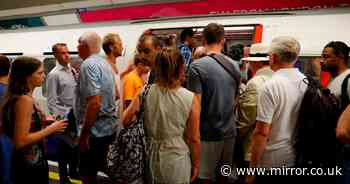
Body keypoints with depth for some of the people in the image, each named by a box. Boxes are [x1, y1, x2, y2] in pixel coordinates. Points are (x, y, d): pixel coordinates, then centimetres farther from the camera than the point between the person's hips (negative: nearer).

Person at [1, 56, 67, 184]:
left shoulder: (25, 97, 5)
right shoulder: (24, 100, -23)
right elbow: (21, 141, -26)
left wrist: (44, 122, 9)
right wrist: (50, 129, -19)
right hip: (31, 165, -9)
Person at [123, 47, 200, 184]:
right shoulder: (190, 99, -19)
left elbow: (126, 121, -5)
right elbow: (194, 139, -12)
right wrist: (196, 164, 3)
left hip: (151, 157, 2)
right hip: (176, 159, -2)